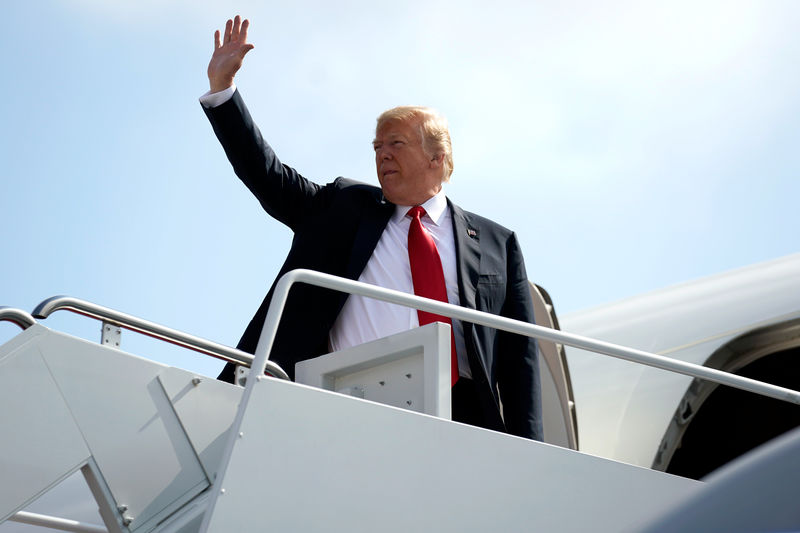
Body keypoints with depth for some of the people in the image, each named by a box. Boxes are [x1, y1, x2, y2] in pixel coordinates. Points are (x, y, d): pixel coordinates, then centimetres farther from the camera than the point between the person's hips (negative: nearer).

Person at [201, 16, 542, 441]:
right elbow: (268, 176, 18)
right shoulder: (344, 206, 23)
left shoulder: (496, 243, 17)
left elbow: (520, 354, 11)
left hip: (460, 416, 0)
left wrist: (526, 458, 0)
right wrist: (221, 87, 10)